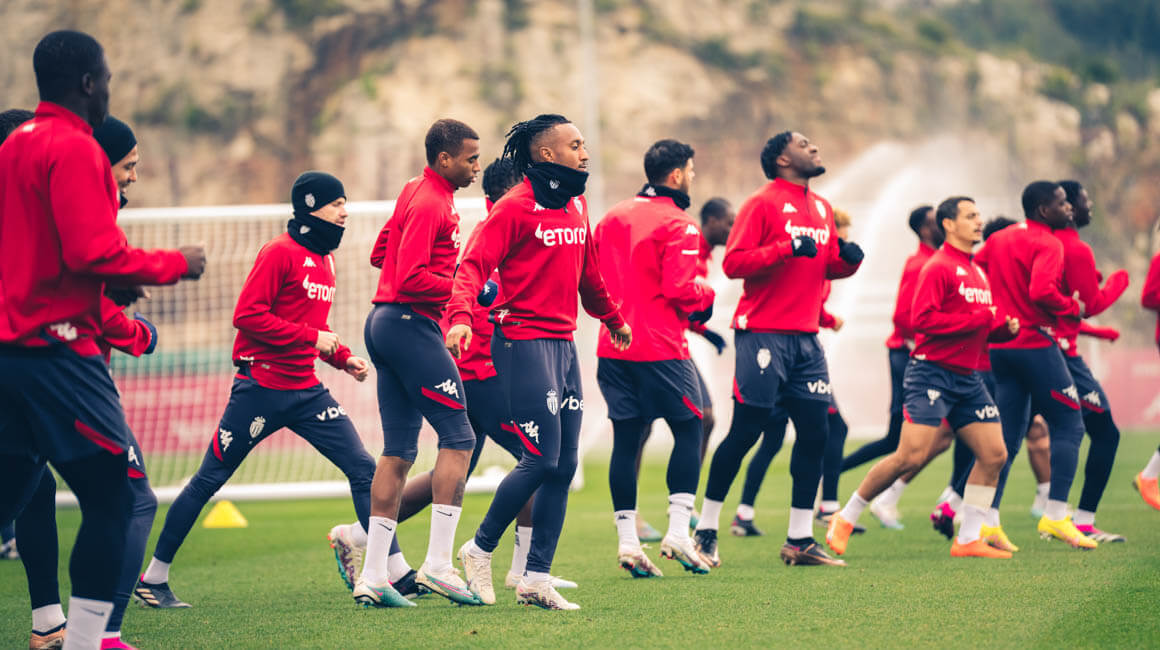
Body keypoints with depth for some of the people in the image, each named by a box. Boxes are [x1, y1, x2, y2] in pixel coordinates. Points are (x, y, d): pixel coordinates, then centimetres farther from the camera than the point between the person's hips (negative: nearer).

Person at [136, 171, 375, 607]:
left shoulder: (325, 259, 15)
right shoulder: (281, 252, -10)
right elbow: (248, 316, -18)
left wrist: (343, 358, 10)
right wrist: (312, 338, -18)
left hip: (306, 391, 7)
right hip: (262, 387, -7)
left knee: (363, 469, -5)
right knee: (208, 481, 1)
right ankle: (154, 579, 10)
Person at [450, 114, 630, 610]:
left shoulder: (577, 206, 14)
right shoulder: (515, 207, -10)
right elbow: (474, 266, -17)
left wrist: (612, 319, 40)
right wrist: (460, 317, -34)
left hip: (563, 342, 8)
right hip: (524, 341, -8)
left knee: (565, 464, 5)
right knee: (541, 458, -12)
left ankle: (536, 578, 9)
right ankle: (480, 549, 7)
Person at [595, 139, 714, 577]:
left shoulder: (612, 217, 12)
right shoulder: (678, 225, -10)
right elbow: (679, 287, -18)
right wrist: (706, 296, 1)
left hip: (614, 344, 6)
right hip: (660, 348, -6)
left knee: (626, 438, 7)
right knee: (688, 429, 6)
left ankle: (627, 540, 4)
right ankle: (678, 532, -1)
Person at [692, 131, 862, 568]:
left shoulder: (821, 208, 17)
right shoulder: (763, 204, -6)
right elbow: (733, 262, -14)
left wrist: (849, 258, 3)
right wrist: (788, 249, -22)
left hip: (805, 339, 7)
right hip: (763, 332, -7)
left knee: (815, 432, 2)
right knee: (745, 431, -5)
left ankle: (800, 539, 9)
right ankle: (706, 529, 7)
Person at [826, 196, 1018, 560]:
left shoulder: (978, 273, 18)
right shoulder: (938, 268, -10)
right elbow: (921, 319, -21)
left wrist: (1004, 328, 4)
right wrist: (980, 320, -20)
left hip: (967, 378, 9)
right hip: (933, 372, -9)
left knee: (994, 455, 0)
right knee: (911, 457, -14)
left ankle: (969, 540, 8)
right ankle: (845, 519, 0)